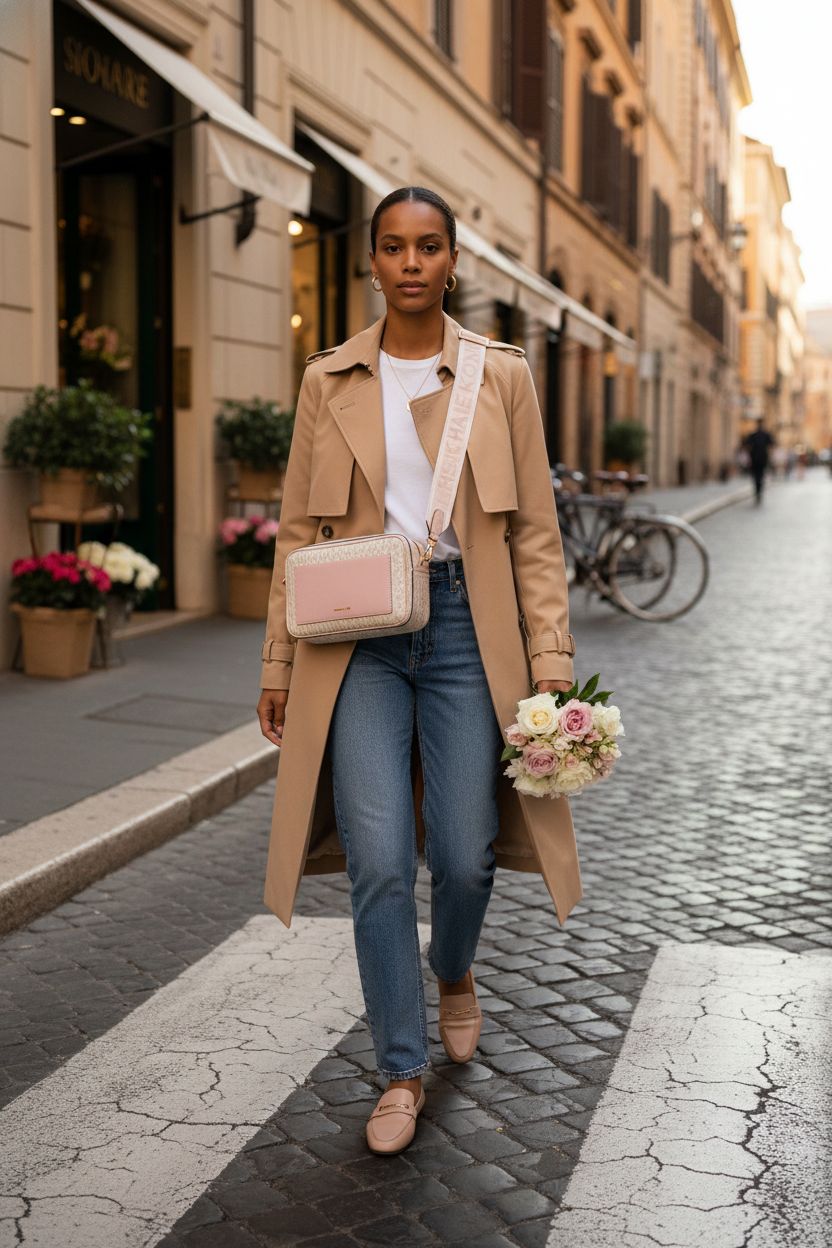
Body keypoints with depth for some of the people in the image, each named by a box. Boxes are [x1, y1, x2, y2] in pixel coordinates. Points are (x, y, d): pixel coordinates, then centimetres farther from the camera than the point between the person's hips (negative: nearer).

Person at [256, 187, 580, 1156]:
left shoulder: (501, 375, 4)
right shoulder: (329, 380, 7)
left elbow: (535, 530, 3)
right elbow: (299, 529, 9)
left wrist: (552, 657, -4)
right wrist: (279, 663, 6)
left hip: (465, 626, 0)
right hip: (358, 634, 1)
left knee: (463, 856, 3)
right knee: (379, 861, -4)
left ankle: (452, 971, 39)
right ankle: (401, 1070, 14)